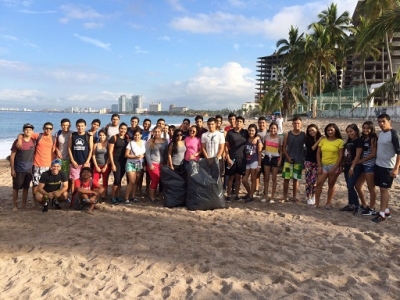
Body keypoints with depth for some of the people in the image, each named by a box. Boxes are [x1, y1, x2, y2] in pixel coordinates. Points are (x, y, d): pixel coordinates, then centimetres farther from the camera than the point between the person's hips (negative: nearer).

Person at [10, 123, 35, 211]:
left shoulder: (33, 141, 3)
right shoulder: (18, 141, -8)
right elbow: (12, 156, -7)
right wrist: (12, 169, -9)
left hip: (29, 169, 3)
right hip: (18, 170, -3)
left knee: (26, 187, 11)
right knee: (16, 188, 4)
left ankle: (24, 204, 23)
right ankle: (15, 205, 15)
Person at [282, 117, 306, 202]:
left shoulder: (304, 135, 0)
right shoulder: (288, 134, 0)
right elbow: (284, 147, 2)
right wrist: (287, 157, -8)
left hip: (299, 160, 0)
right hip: (288, 159, 0)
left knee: (296, 179, 8)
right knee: (286, 178, 2)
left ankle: (295, 196, 19)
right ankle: (285, 196, 12)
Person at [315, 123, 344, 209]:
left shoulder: (339, 141, -4)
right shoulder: (323, 140, 5)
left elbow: (340, 156, -6)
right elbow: (318, 153, 6)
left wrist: (335, 168, -12)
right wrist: (319, 166, -2)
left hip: (334, 166, -3)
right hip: (323, 165, 3)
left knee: (331, 185, 7)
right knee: (319, 183, -5)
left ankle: (328, 203, 19)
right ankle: (316, 203, 1)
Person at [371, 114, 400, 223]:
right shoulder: (380, 133, 9)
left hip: (388, 167, -8)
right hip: (378, 165, 8)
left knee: (384, 189, -4)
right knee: (382, 189, 12)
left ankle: (382, 214, 4)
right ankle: (386, 211, 23)